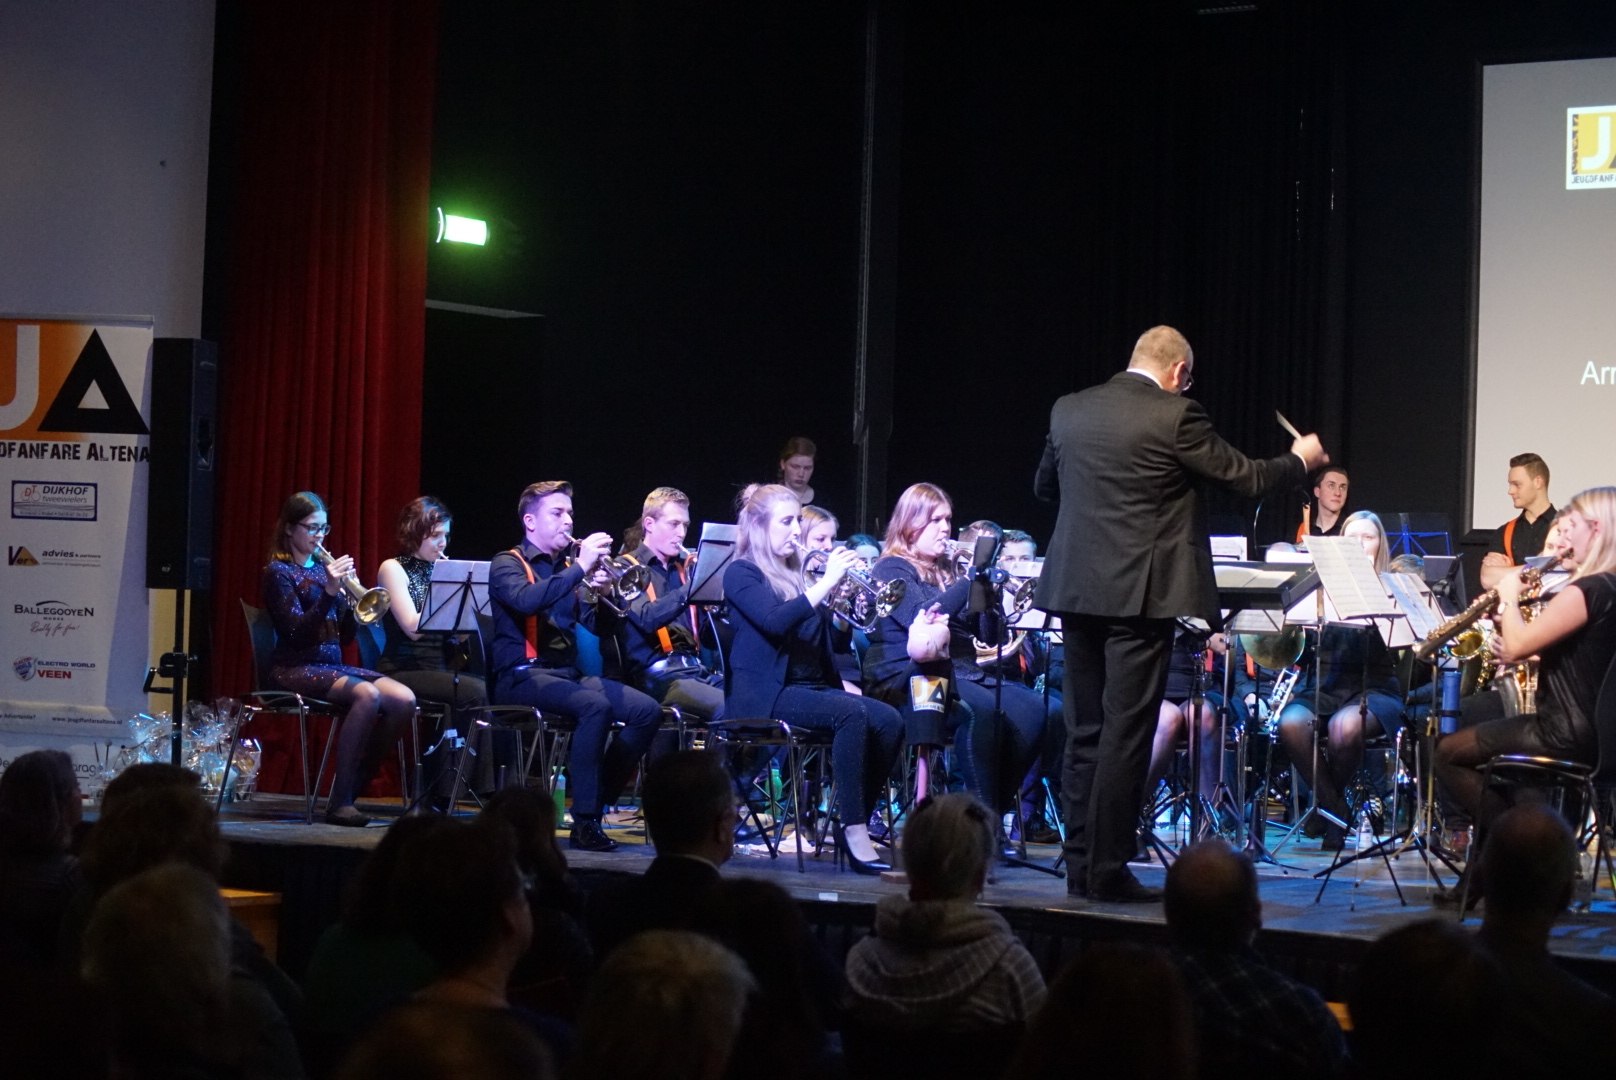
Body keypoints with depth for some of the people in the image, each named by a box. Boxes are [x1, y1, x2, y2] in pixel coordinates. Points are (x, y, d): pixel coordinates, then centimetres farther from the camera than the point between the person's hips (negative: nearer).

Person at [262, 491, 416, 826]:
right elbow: (297, 633, -15)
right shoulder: (279, 572, -2)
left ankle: (355, 787, -7)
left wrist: (353, 601, -6)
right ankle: (339, 802, -29)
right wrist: (329, 592, -25)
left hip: (332, 665, 7)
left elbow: (343, 635, 13)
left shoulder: (323, 568, 17)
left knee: (404, 700, -17)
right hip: (295, 669, -7)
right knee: (367, 695, -33)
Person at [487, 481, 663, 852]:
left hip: (568, 673, 7)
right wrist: (580, 568, -22)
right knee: (596, 705, -34)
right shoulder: (508, 564, 1)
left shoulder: (567, 568, 19)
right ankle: (584, 821, -29)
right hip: (522, 675, -7)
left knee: (647, 711, -13)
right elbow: (527, 599, -23)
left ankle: (599, 801, -5)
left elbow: (601, 625, 12)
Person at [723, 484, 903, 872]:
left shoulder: (796, 575, 20)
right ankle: (853, 833, -34)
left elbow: (825, 639, 19)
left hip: (811, 688, 7)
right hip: (762, 694, -7)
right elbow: (775, 621, -20)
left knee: (889, 720, -18)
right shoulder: (741, 574, -1)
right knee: (852, 714, -32)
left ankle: (855, 822, -13)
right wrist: (826, 582, -20)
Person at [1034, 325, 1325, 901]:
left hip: (1076, 589, 6)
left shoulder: (1068, 410, 7)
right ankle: (1107, 870, -3)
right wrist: (1300, 459, 16)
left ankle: (1080, 864, 14)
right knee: (1126, 734, -3)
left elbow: (1044, 485, 21)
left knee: (1084, 732, 12)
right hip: (1139, 592, -6)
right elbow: (1248, 479, -3)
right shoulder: (1174, 417, -10)